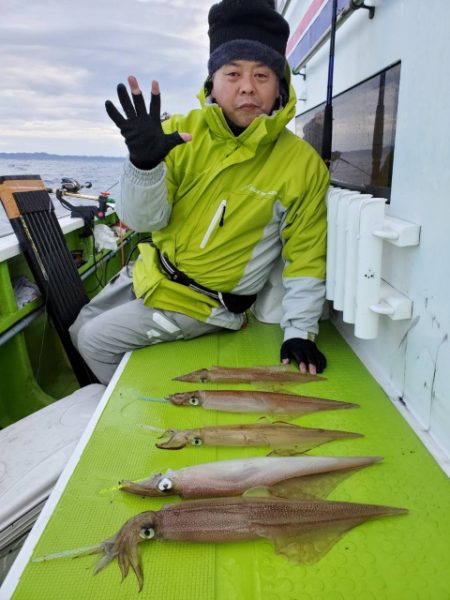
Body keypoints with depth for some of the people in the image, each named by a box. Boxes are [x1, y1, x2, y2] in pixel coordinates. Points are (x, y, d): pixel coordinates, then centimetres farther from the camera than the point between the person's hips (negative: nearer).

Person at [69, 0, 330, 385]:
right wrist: (145, 162, -33)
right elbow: (143, 219, -14)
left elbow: (305, 258, -10)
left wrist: (299, 332, -15)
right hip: (151, 272, 5)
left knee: (97, 341, -5)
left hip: (201, 302, -5)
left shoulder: (302, 163, -17)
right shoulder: (183, 132, -10)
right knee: (81, 330, 18)